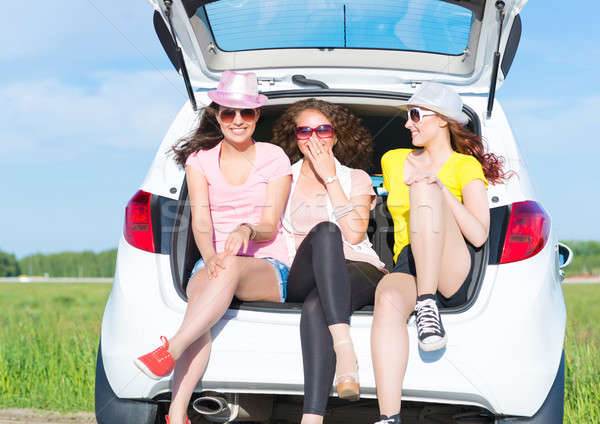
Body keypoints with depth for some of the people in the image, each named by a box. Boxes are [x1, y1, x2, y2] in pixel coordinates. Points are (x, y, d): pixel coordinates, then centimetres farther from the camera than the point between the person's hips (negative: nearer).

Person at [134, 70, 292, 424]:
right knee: (201, 293, -36)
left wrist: (247, 230, -29)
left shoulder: (273, 158, 4)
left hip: (267, 268, -1)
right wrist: (210, 257, -27)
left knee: (231, 268, -39)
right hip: (213, 263, 1)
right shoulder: (201, 158, 9)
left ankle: (171, 349, -48)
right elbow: (200, 221, -4)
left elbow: (270, 227, -4)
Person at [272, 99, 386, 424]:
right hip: (301, 279, 1)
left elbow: (354, 233, -3)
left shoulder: (355, 178, 16)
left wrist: (330, 178, -2)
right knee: (325, 231, -37)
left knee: (315, 306, -39)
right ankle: (344, 349, -54)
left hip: (357, 270, -1)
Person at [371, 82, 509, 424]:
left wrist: (441, 192, -13)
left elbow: (479, 235, -5)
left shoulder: (466, 165, 8)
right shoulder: (393, 161, 23)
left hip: (454, 272, -3)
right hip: (407, 268, 3)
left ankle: (429, 306, -37)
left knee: (425, 187, -27)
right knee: (388, 301, -37)